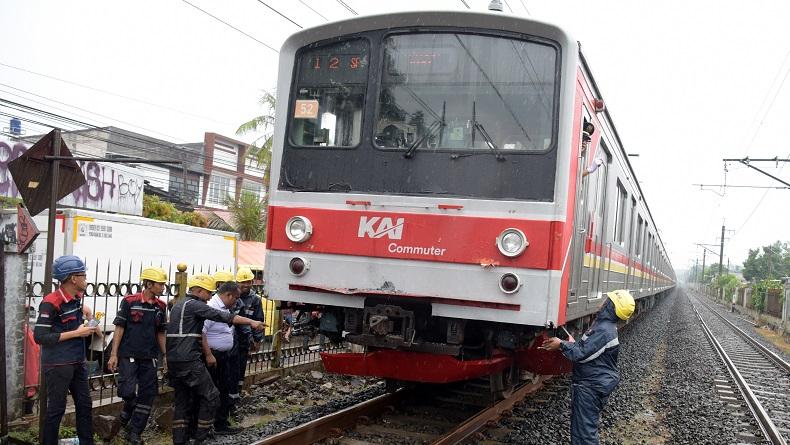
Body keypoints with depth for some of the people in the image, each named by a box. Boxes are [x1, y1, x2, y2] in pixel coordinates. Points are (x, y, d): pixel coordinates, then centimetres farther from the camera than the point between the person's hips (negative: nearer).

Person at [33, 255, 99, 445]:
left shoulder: (76, 298, 6)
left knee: (84, 404, 11)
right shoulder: (51, 303, -17)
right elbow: (39, 336, -22)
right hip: (58, 365, -8)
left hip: (78, 363, 8)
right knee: (56, 408, 1)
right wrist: (76, 333, -21)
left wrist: (89, 328, 5)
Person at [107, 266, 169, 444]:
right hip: (128, 355, -5)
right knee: (128, 391, -14)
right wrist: (113, 354, -8)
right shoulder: (129, 302, -7)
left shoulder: (160, 306, 7)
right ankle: (126, 414, 20)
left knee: (147, 395, 4)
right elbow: (119, 328, -5)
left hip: (149, 357, 5)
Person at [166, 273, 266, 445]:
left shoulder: (178, 305, 19)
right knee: (210, 396, -1)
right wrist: (251, 322, -19)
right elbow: (223, 316, -18)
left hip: (173, 360, 9)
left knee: (183, 400, 13)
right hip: (189, 361, -9)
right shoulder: (194, 305, -10)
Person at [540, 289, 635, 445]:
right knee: (585, 425, 21)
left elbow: (581, 354, -24)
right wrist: (571, 344, 6)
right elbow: (588, 349, 19)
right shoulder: (605, 326, 10)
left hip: (590, 388, -11)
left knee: (584, 430, -4)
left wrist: (562, 345, -13)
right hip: (592, 384, 11)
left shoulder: (603, 331, -24)